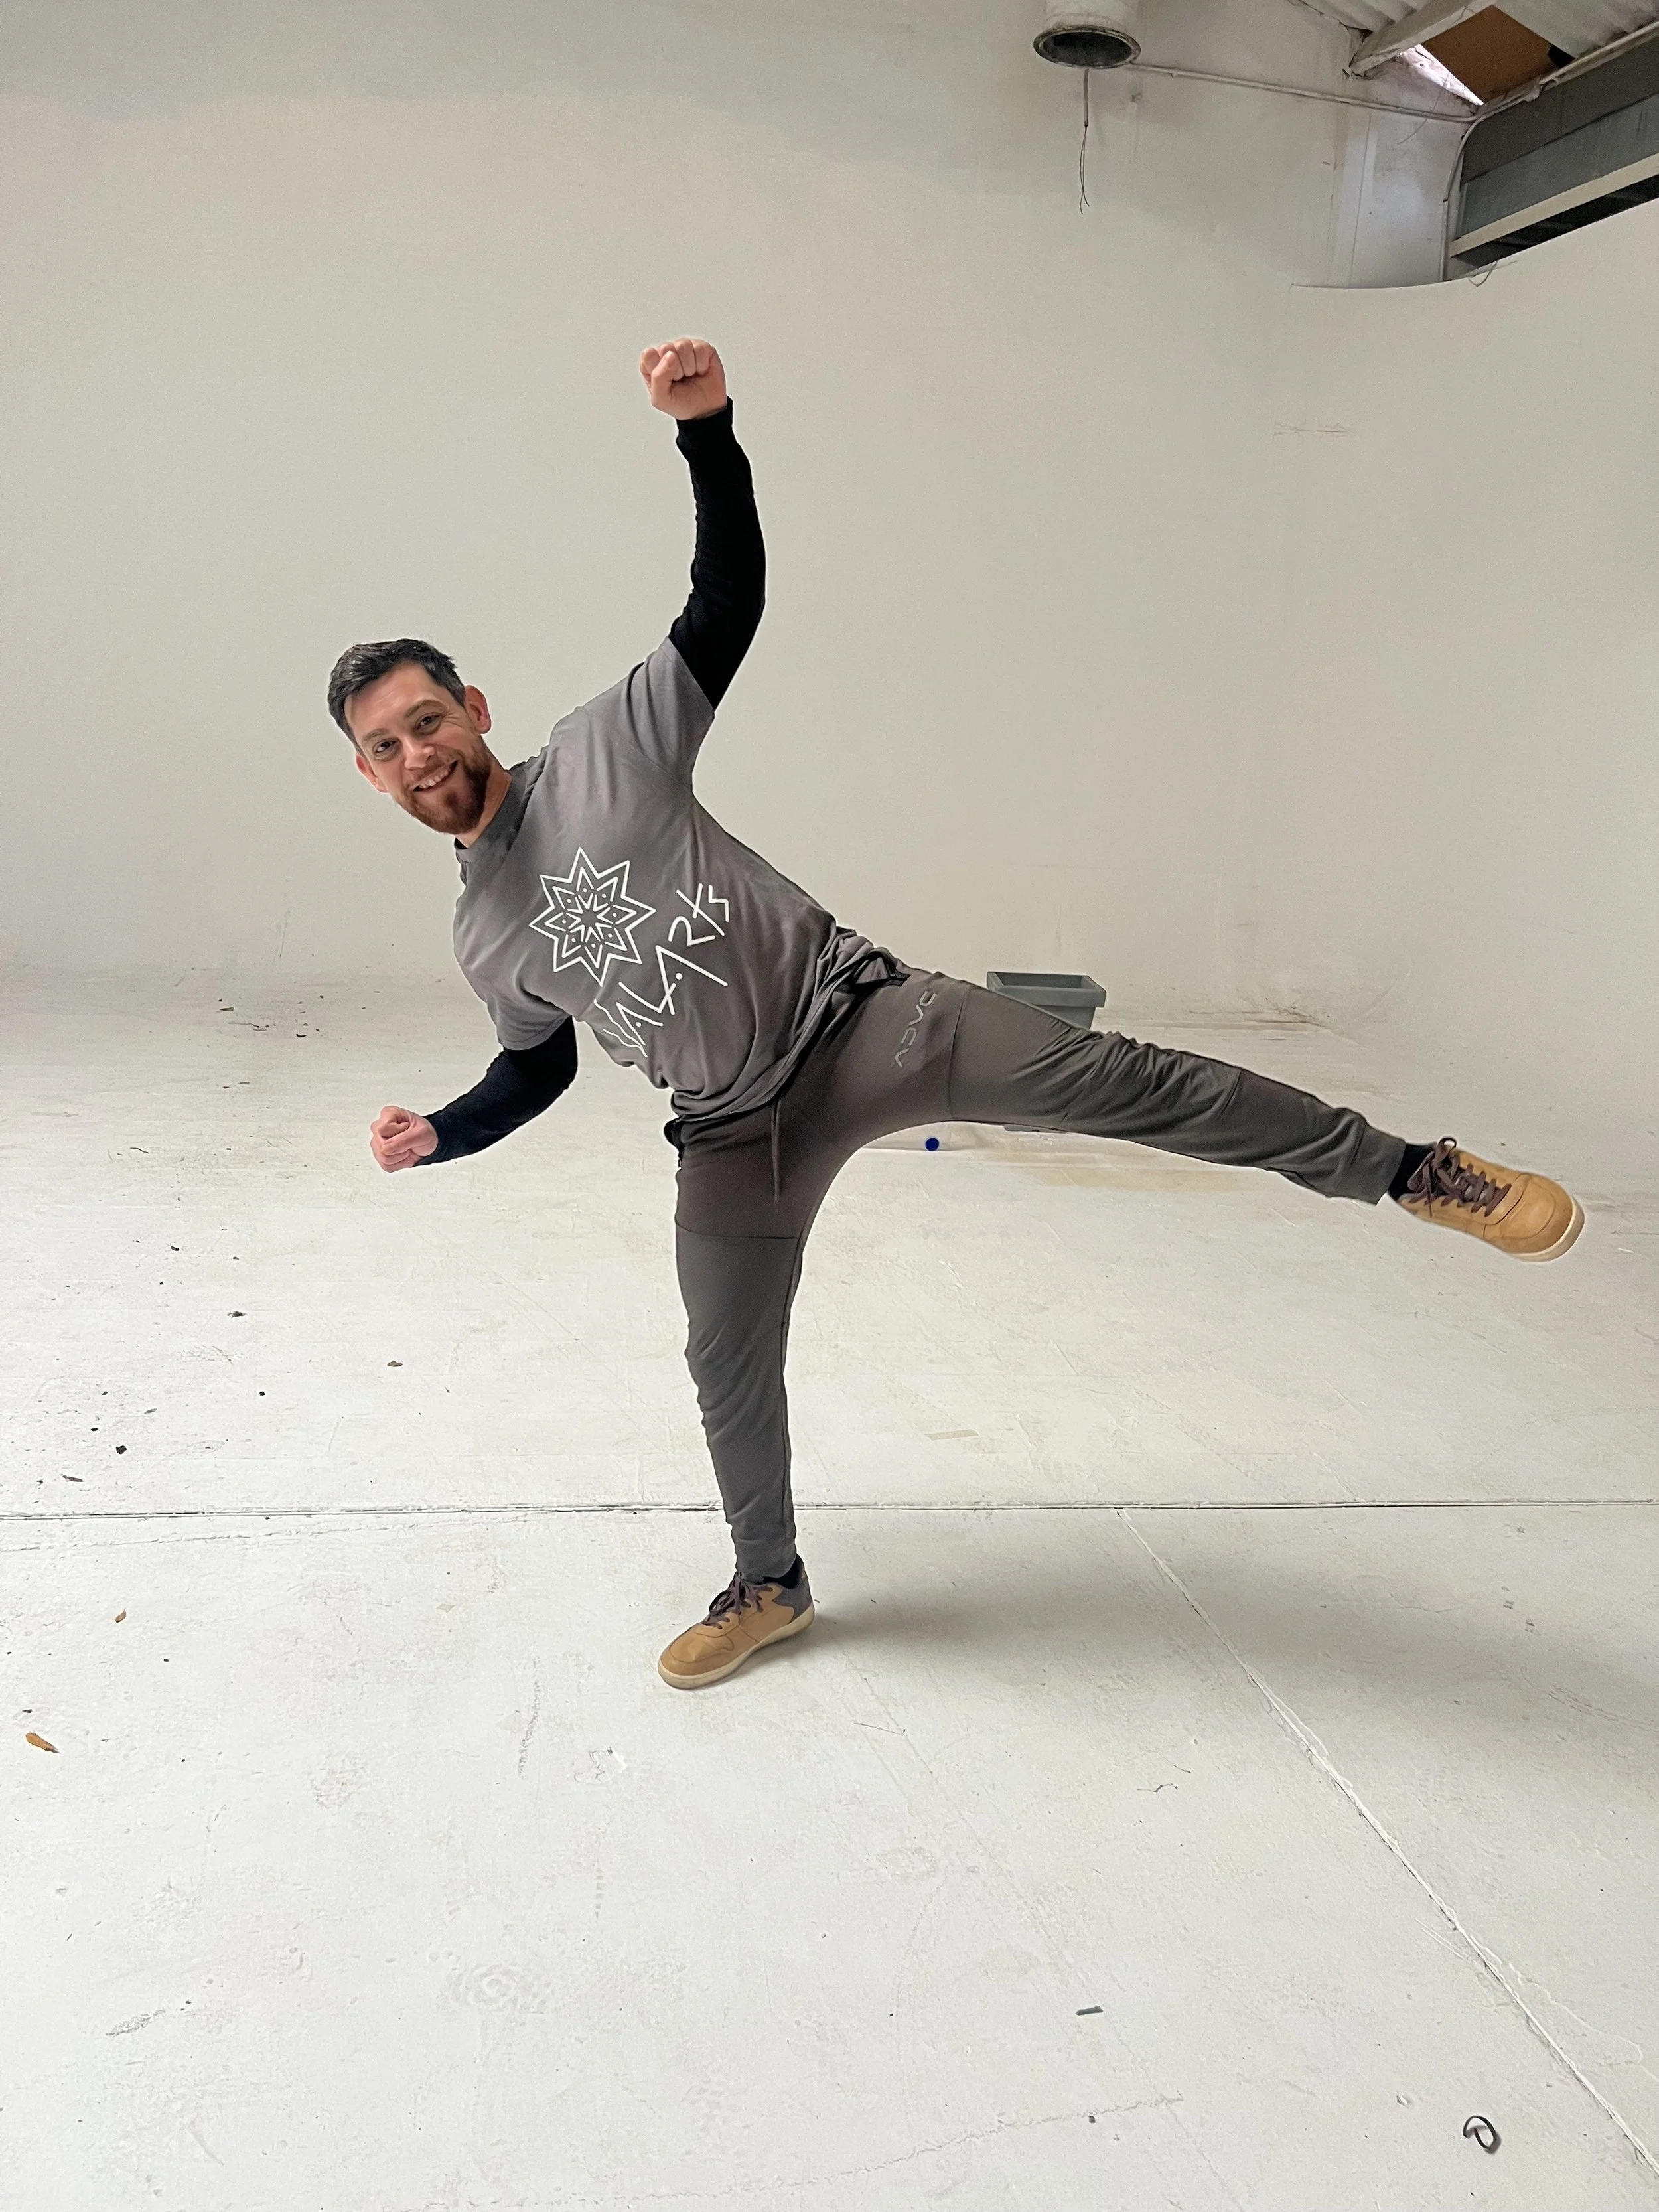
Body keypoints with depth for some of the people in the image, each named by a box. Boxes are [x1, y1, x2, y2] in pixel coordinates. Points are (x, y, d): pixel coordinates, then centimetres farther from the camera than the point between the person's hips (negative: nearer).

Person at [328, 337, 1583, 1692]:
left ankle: (1410, 1171, -11)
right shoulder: (483, 941, 9)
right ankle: (771, 1587, 33)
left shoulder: (606, 749, -4)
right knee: (728, 1364, 9)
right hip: (739, 1129, 5)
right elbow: (539, 1070, 21)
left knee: (1113, 1080, -21)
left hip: (856, 1016, -4)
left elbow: (731, 598, -6)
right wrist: (437, 1135, 4)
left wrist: (705, 429, -20)